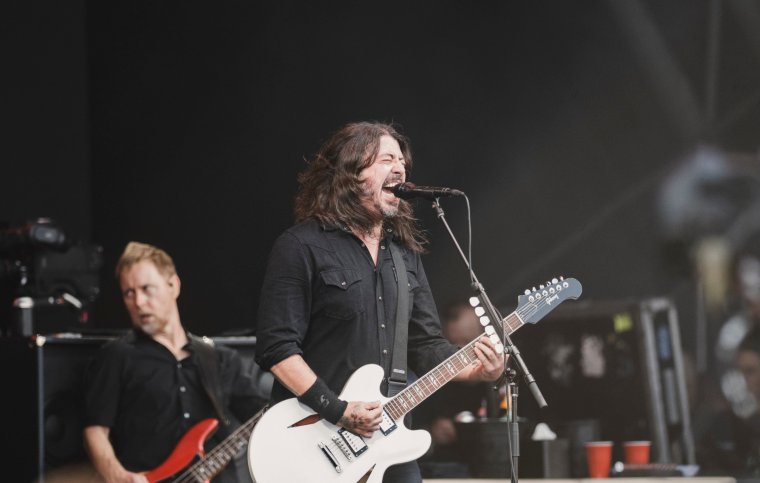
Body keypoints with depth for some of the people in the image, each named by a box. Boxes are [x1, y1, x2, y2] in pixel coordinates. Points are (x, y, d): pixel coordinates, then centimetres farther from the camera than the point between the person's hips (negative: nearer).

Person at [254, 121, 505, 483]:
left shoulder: (405, 252, 14)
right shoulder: (302, 246, -8)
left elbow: (426, 345, 15)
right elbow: (277, 348, -13)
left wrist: (476, 370, -4)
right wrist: (338, 412, -20)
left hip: (389, 440, 6)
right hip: (317, 444, -6)